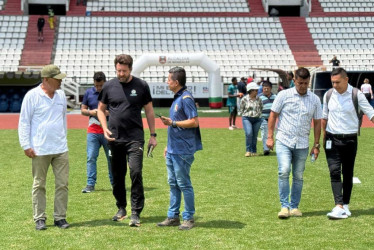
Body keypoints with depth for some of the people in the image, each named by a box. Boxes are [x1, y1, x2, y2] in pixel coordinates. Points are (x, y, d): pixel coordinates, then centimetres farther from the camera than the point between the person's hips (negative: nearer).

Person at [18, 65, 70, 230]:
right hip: (40, 150, -5)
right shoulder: (32, 96, -6)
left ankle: (60, 217, 12)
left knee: (62, 184, 3)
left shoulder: (61, 95, 10)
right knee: (39, 185, 4)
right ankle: (39, 218, 12)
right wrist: (26, 146, -9)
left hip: (61, 149, 5)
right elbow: (24, 122, -4)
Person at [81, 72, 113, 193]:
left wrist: (108, 113, -17)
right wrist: (90, 112, -9)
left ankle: (115, 183, 18)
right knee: (91, 158, -3)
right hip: (93, 131, 2)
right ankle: (90, 184, 0)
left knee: (111, 158, 7)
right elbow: (82, 110, 12)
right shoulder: (88, 93, 7)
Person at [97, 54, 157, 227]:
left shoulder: (141, 86, 2)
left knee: (136, 172, -13)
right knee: (117, 175, 9)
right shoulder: (109, 86, 5)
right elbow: (101, 109, 14)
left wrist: (153, 135, 5)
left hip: (135, 138, -2)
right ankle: (121, 208, 26)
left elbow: (149, 111, 9)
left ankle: (135, 213, -7)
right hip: (114, 138, 2)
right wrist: (105, 128, -2)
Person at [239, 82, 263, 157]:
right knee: (249, 134, -19)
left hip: (257, 119, 3)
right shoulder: (244, 99, -3)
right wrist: (245, 115, -1)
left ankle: (254, 151, 16)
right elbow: (241, 110, 7)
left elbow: (261, 108, 18)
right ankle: (248, 150, -10)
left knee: (255, 136, 5)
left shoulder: (259, 99, 4)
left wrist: (259, 114, 6)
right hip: (247, 119, -3)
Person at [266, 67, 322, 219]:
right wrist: (269, 137, -2)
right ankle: (284, 206, -11)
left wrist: (316, 145, 7)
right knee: (284, 171, -17)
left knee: (298, 176, 7)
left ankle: (294, 206, 18)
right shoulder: (284, 95, 0)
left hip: (302, 144, 2)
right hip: (284, 141, -2)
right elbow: (273, 115, 4)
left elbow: (317, 123, 10)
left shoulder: (315, 100, 6)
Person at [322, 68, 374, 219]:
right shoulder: (328, 95, 3)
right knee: (334, 172, -11)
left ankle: (346, 206, 19)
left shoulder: (356, 95, -6)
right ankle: (339, 207, -17)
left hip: (350, 140, -1)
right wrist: (323, 138, 12)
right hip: (332, 140, 1)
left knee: (348, 174, 8)